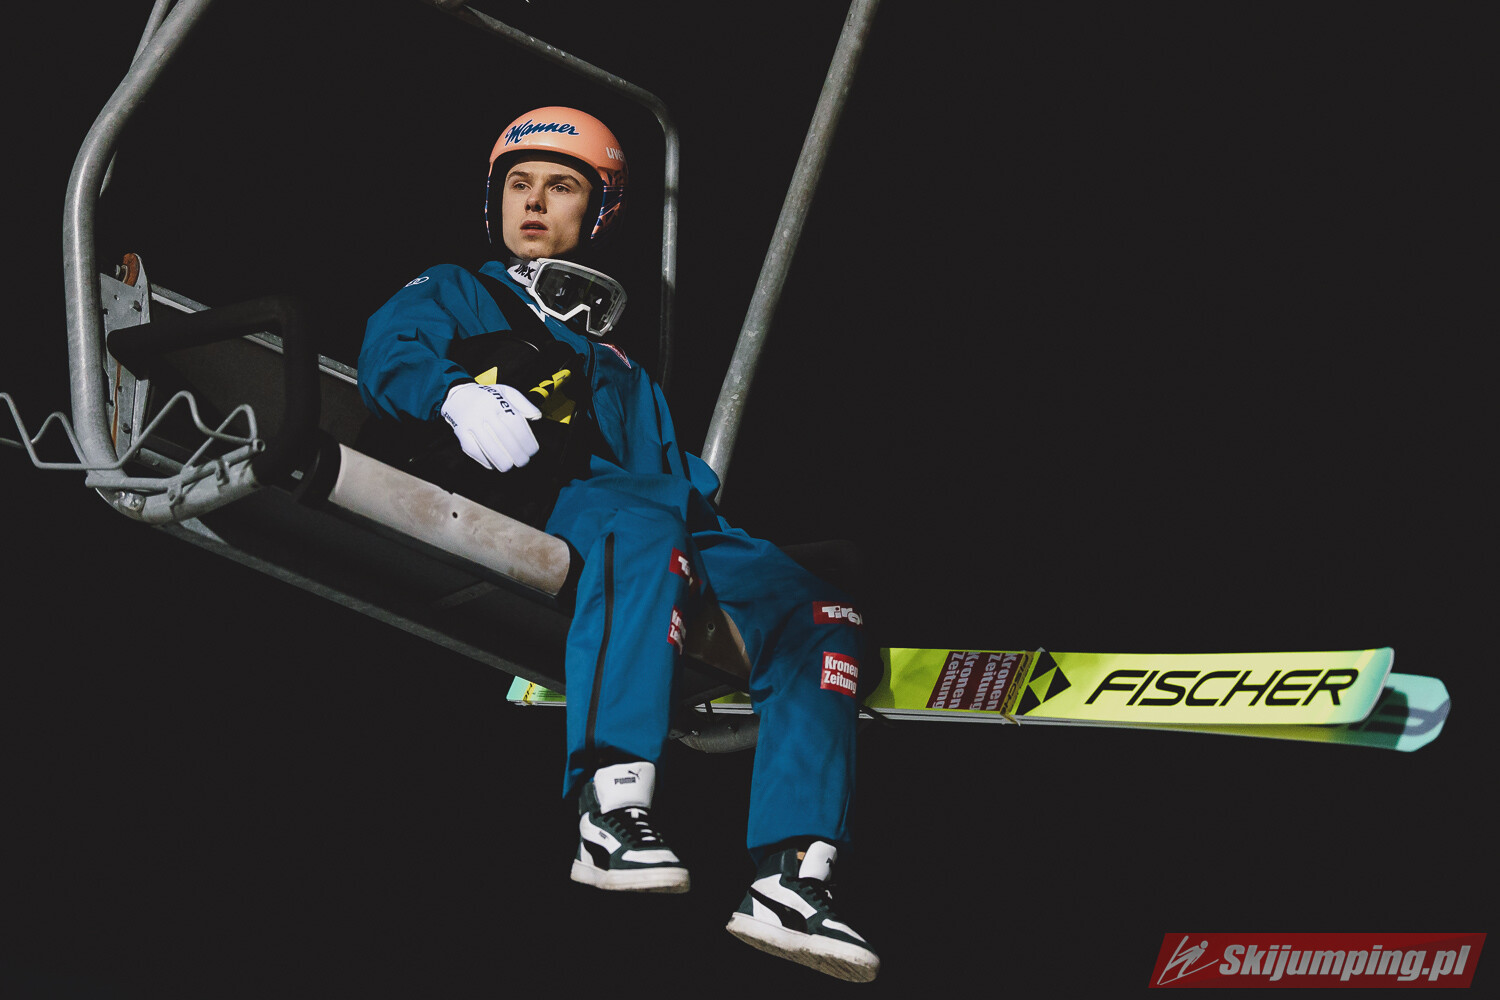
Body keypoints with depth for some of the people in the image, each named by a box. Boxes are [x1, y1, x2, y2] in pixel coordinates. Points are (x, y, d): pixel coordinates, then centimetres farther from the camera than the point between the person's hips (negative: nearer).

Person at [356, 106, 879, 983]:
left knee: (818, 604, -21)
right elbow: (389, 352, 2)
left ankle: (794, 876, -35)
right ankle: (612, 803, -54)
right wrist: (457, 393, -19)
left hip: (673, 532, 6)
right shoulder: (458, 296, 24)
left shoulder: (622, 356, 39)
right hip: (521, 516, -6)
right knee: (638, 519, -41)